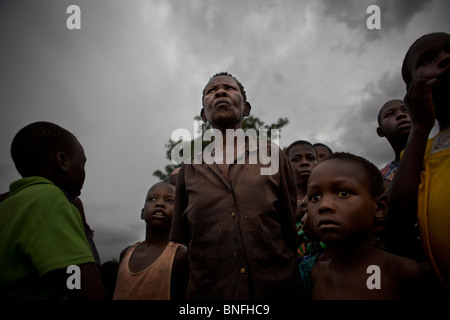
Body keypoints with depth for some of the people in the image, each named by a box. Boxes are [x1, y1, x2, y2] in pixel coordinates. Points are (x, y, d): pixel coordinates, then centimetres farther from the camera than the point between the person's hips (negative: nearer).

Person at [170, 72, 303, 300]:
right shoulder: (189, 170, 4)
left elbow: (292, 229, 4)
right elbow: (180, 244, 9)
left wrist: (296, 292, 4)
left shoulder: (273, 155, 1)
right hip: (208, 292, 1)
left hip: (277, 289, 0)